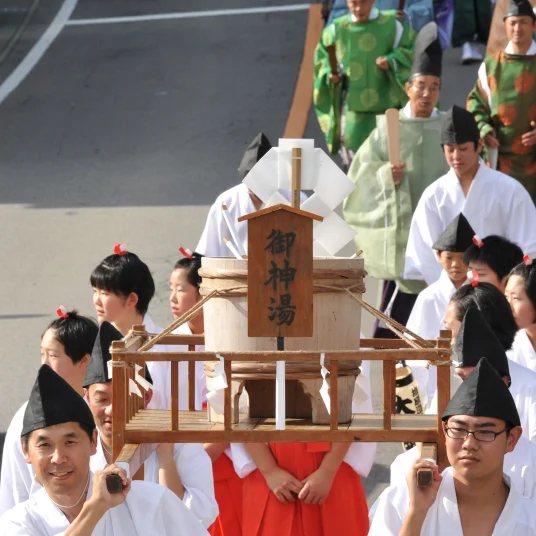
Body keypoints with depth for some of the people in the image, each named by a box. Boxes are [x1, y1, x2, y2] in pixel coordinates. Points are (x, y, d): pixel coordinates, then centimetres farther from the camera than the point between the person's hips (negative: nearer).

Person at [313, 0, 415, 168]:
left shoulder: (392, 25, 1)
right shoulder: (336, 29, 5)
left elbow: (412, 49, 4)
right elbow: (321, 58, 15)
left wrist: (392, 62, -14)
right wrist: (329, 74, -4)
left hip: (385, 103, -1)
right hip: (352, 103, 1)